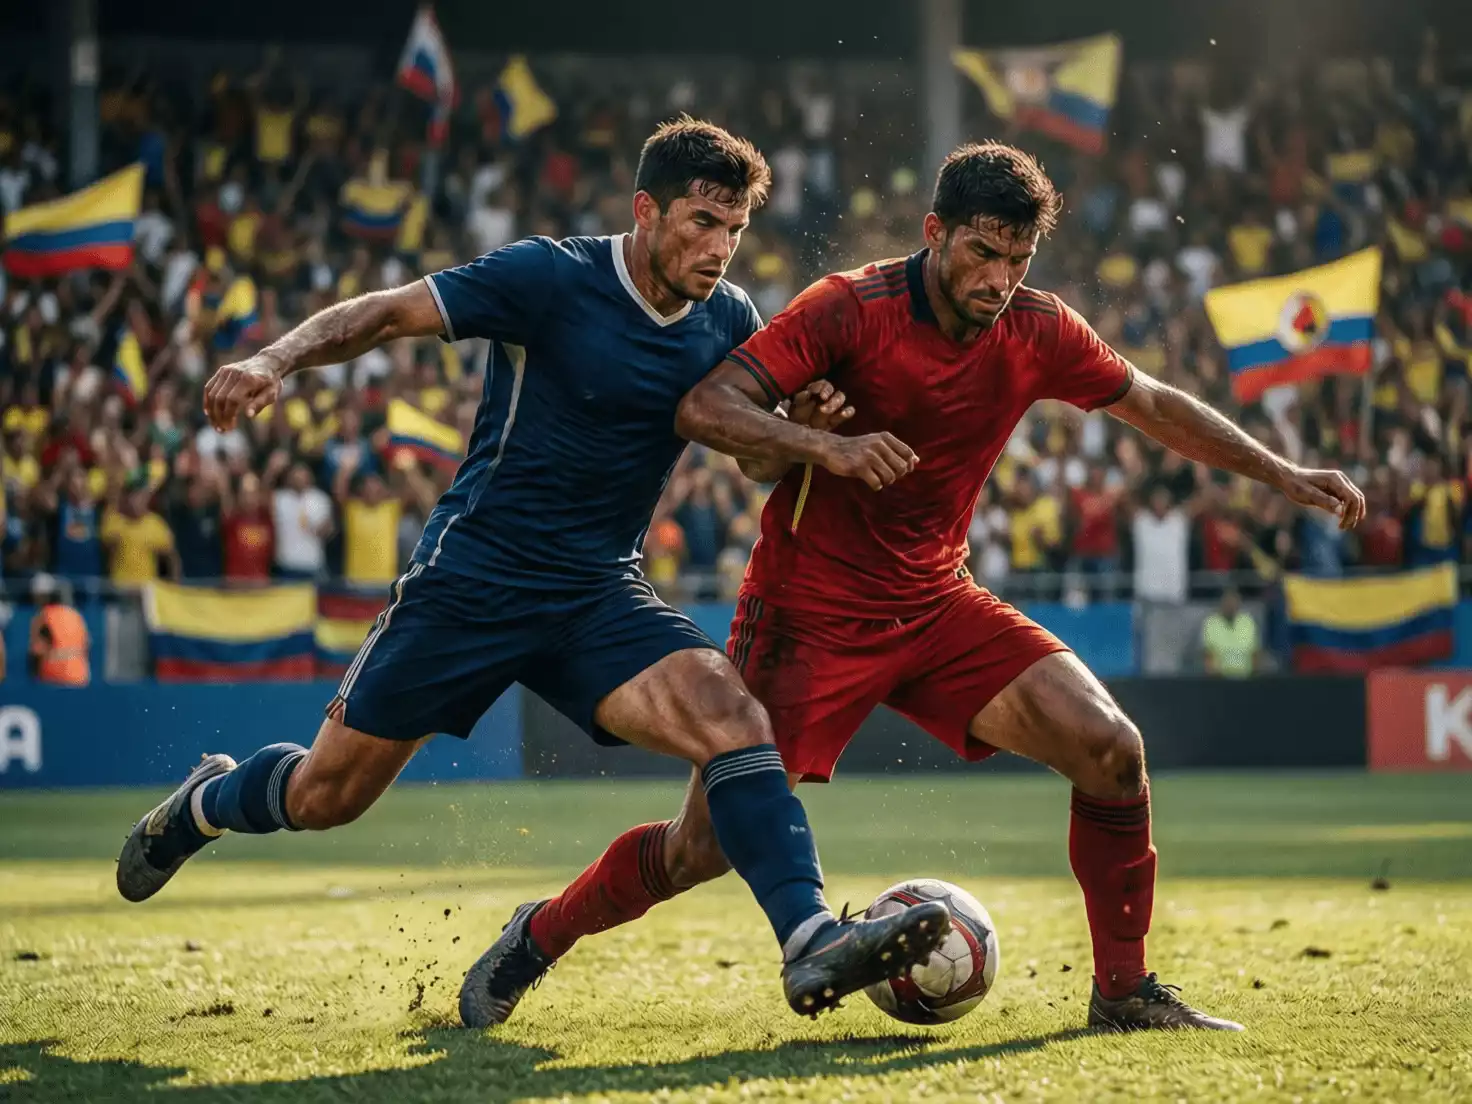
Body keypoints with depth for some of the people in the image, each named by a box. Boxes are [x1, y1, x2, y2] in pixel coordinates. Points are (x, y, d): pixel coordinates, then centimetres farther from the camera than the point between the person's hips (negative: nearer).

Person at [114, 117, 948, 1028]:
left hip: (601, 595, 4)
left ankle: (814, 945, -32)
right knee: (326, 797, 8)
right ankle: (203, 804, 42)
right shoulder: (551, 278, -14)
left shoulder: (728, 320, 2)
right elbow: (386, 313, -14)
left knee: (735, 719, -24)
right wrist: (276, 361, -32)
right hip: (474, 577, -3)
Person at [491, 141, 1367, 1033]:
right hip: (811, 614, -5)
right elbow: (702, 408, -23)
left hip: (935, 606, 5)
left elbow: (1154, 405, 13)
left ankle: (1124, 991, 1)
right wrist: (826, 448, -38)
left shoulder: (1037, 332, -3)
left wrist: (1283, 475, 13)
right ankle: (539, 938, 21)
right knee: (705, 848, -5)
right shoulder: (851, 309, -18)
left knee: (1110, 749, -13)